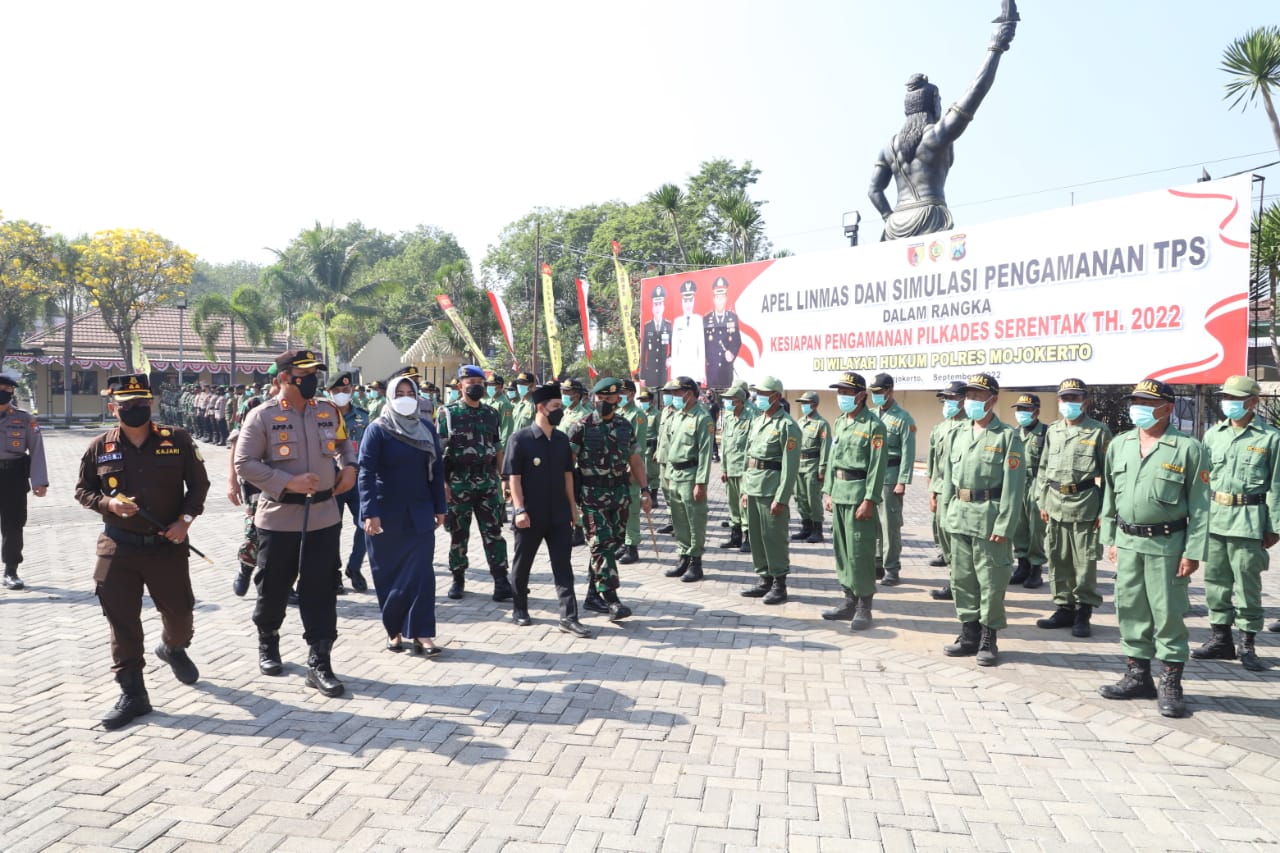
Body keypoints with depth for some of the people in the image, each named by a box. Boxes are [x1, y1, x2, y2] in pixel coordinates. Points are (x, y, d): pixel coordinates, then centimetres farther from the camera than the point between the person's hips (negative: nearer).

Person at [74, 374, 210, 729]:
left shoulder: (177, 440, -3)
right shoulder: (99, 447, 0)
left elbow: (199, 483, 3)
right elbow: (82, 490, 10)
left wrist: (185, 519, -10)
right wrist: (107, 504, -11)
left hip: (167, 545, 0)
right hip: (118, 548, 0)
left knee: (179, 611, 10)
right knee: (122, 622, 2)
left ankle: (174, 648, 45)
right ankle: (132, 693, 12)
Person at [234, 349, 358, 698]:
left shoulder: (328, 411, 6)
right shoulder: (262, 416, -8)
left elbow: (344, 443, 24)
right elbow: (244, 464, -11)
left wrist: (349, 468, 4)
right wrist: (288, 483, -20)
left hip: (323, 518, 3)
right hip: (279, 519, -3)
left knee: (321, 592, 1)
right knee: (274, 588, 13)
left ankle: (319, 663, 7)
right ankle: (267, 644, 39)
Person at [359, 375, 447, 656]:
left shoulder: (427, 428, 6)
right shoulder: (378, 430, -6)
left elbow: (437, 469, 9)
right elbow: (366, 473, -11)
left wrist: (439, 508, 7)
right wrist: (370, 513, -19)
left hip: (419, 514, 3)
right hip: (386, 515, -2)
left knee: (421, 573, -3)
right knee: (389, 574, 7)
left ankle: (422, 633, 0)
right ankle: (393, 630, 20)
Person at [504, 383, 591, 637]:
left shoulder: (562, 440, 6)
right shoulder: (520, 439, -10)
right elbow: (513, 477, -11)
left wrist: (572, 506, 12)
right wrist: (520, 510, -17)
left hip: (558, 514, 4)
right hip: (530, 516, -4)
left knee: (563, 566, 1)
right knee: (523, 564, 12)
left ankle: (568, 617, 3)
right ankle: (519, 609, 30)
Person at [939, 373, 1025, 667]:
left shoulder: (1007, 437, -6)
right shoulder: (959, 435, 12)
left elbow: (1013, 485, -11)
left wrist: (1004, 525, -16)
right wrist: (949, 514, 9)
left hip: (988, 518, -6)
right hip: (960, 517, 6)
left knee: (991, 582, 1)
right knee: (962, 579, 12)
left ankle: (988, 639, 13)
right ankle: (969, 634, 24)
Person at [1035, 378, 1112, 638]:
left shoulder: (1098, 431, -2)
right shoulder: (1052, 431, 13)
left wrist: (1104, 510, -9)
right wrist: (1043, 502, 12)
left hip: (1084, 506, -5)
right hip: (1055, 504, 5)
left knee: (1084, 562, 0)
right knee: (1058, 560, 10)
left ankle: (1083, 613, 12)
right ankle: (1064, 608, 21)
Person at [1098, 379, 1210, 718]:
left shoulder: (1188, 449, -7)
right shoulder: (1119, 445, 8)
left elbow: (1199, 505, -7)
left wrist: (1193, 552, -10)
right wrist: (1110, 539, 12)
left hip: (1166, 545, -5)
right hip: (1127, 542, 5)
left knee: (1168, 614, 2)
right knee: (1131, 611, 11)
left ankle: (1171, 684, 13)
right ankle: (1137, 676, 23)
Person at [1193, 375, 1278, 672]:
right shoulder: (1213, 434, 9)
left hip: (1248, 519, -4)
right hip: (1214, 515, 4)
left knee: (1247, 584, 1)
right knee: (1216, 580, 10)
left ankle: (1247, 645, 13)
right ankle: (1221, 639, 21)